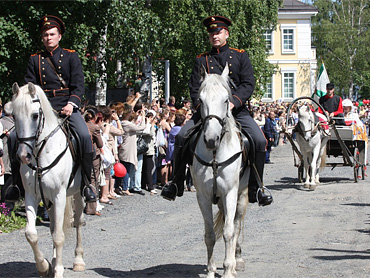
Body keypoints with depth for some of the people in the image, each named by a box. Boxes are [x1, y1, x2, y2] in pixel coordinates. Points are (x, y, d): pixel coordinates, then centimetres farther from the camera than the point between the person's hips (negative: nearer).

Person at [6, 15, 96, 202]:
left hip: (67, 105, -2)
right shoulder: (34, 60, 15)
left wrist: (71, 104, -16)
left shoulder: (71, 56, 10)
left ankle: (86, 183, -14)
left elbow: (79, 85, 1)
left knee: (85, 136, -25)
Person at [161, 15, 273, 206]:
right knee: (182, 137, -20)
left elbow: (248, 84, 0)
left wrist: (234, 102, -17)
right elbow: (194, 88, 7)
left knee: (259, 141, -22)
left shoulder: (240, 56, 12)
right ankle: (176, 184, -5)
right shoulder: (202, 60, 15)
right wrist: (201, 106, -14)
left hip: (236, 109, -1)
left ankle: (255, 189, -9)